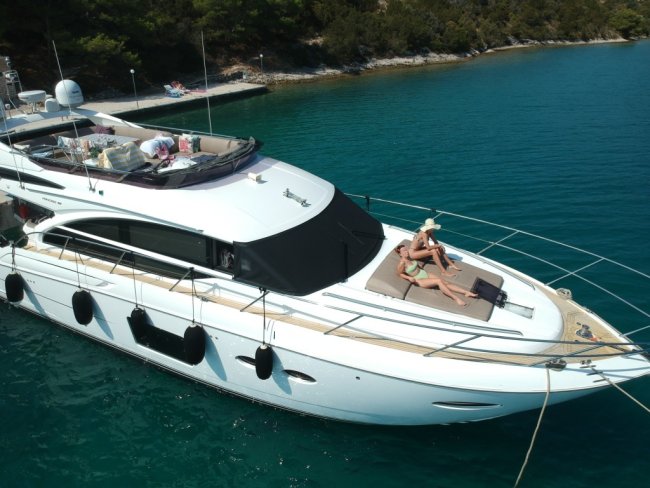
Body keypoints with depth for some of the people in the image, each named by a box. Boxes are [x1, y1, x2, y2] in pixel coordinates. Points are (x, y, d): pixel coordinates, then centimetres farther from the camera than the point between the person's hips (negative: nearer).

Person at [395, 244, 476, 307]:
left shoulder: (409, 258, 7)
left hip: (425, 274, 8)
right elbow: (400, 274, -8)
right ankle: (456, 299, -26)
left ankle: (466, 292, -14)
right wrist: (409, 278, -20)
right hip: (419, 280, -8)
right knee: (439, 281, -27)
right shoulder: (402, 263, -16)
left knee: (445, 283, -8)